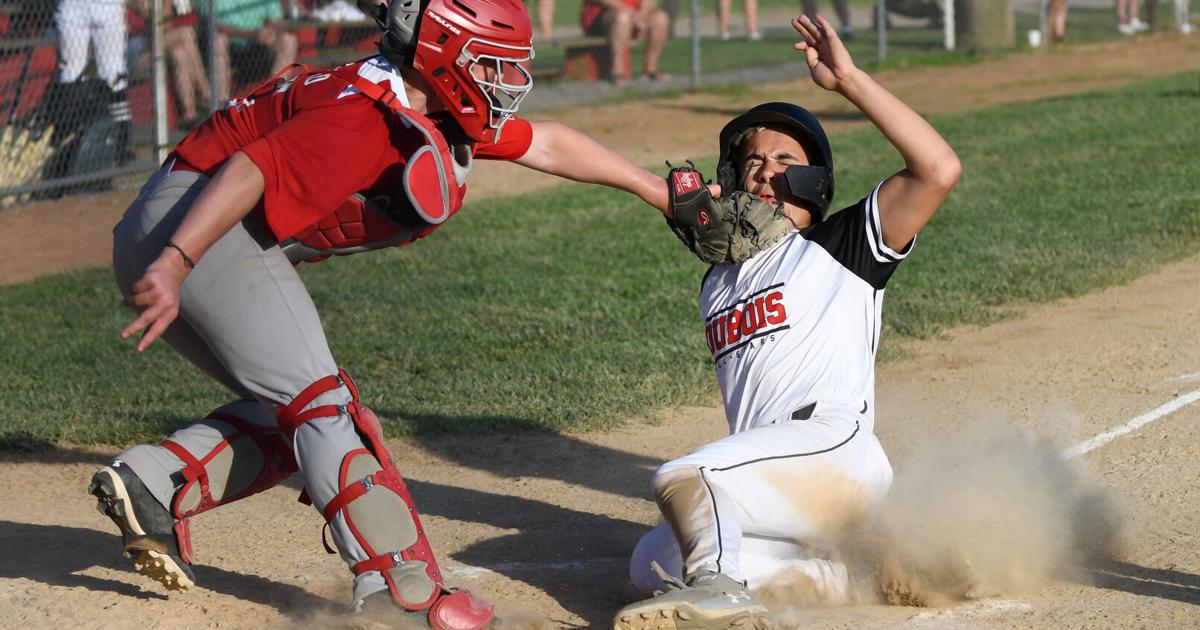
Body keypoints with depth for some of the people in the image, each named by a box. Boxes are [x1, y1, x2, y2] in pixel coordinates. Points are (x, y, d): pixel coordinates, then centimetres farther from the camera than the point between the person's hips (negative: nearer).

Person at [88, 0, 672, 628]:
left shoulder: (441, 116, 10)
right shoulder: (366, 117, -20)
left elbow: (547, 145, 20)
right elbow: (248, 171, -30)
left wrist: (659, 192, 26)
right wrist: (174, 265, -40)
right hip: (187, 230, -10)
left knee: (291, 413, 12)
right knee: (322, 403, -14)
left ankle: (150, 484, 2)